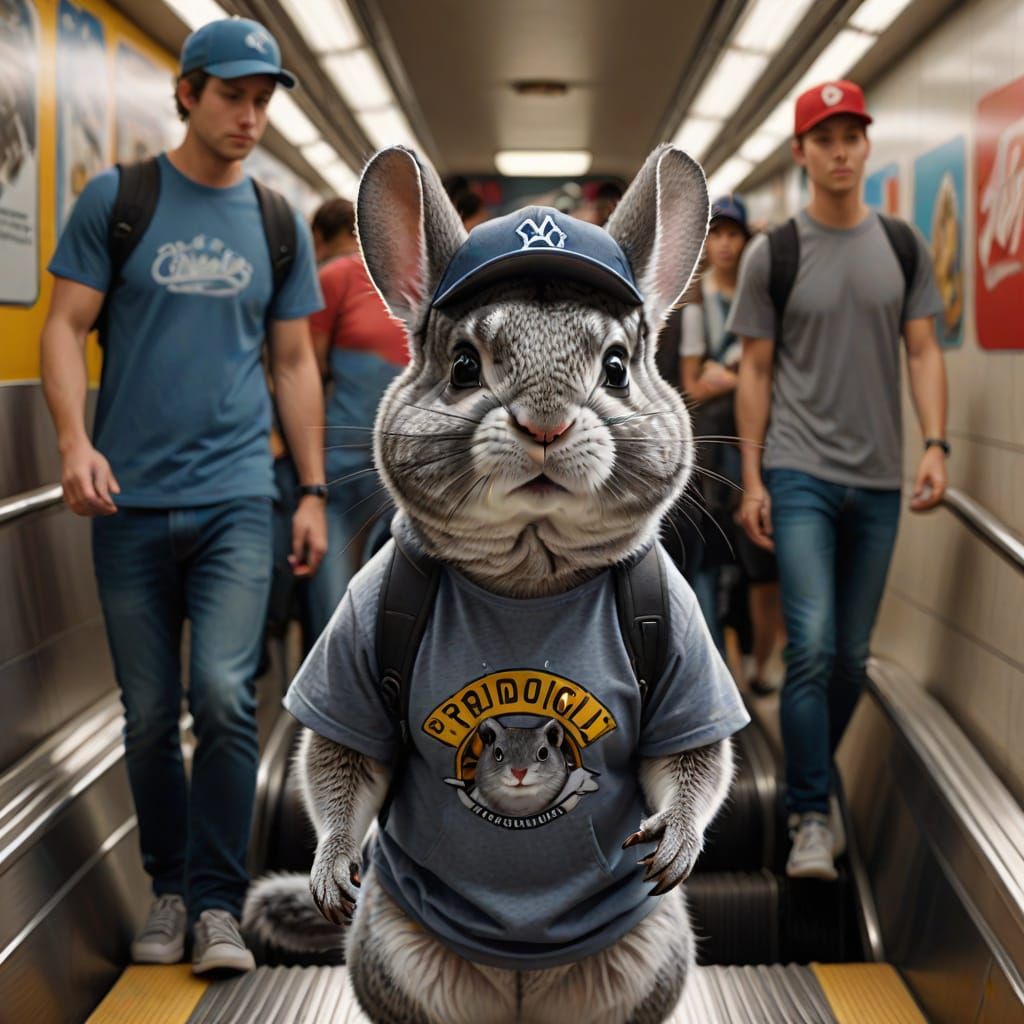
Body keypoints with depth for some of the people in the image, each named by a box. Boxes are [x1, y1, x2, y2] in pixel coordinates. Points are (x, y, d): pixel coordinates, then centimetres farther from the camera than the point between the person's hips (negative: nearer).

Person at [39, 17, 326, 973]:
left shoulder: (277, 222, 11)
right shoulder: (116, 200, 4)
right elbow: (64, 328, 1)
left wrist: (314, 491, 10)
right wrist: (75, 442, -15)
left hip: (234, 499, 1)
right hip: (131, 502, 0)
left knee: (224, 695, -12)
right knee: (149, 715, 6)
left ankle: (217, 903, 3)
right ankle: (170, 890, 24)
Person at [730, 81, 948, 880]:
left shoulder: (903, 246, 9)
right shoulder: (773, 254, 1)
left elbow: (923, 351, 7)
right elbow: (756, 372, 2)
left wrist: (935, 444, -7)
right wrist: (752, 479, -2)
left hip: (878, 481, 3)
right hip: (799, 474, -3)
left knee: (852, 658, 10)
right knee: (811, 646, -13)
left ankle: (814, 781, 30)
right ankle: (812, 817, -3)